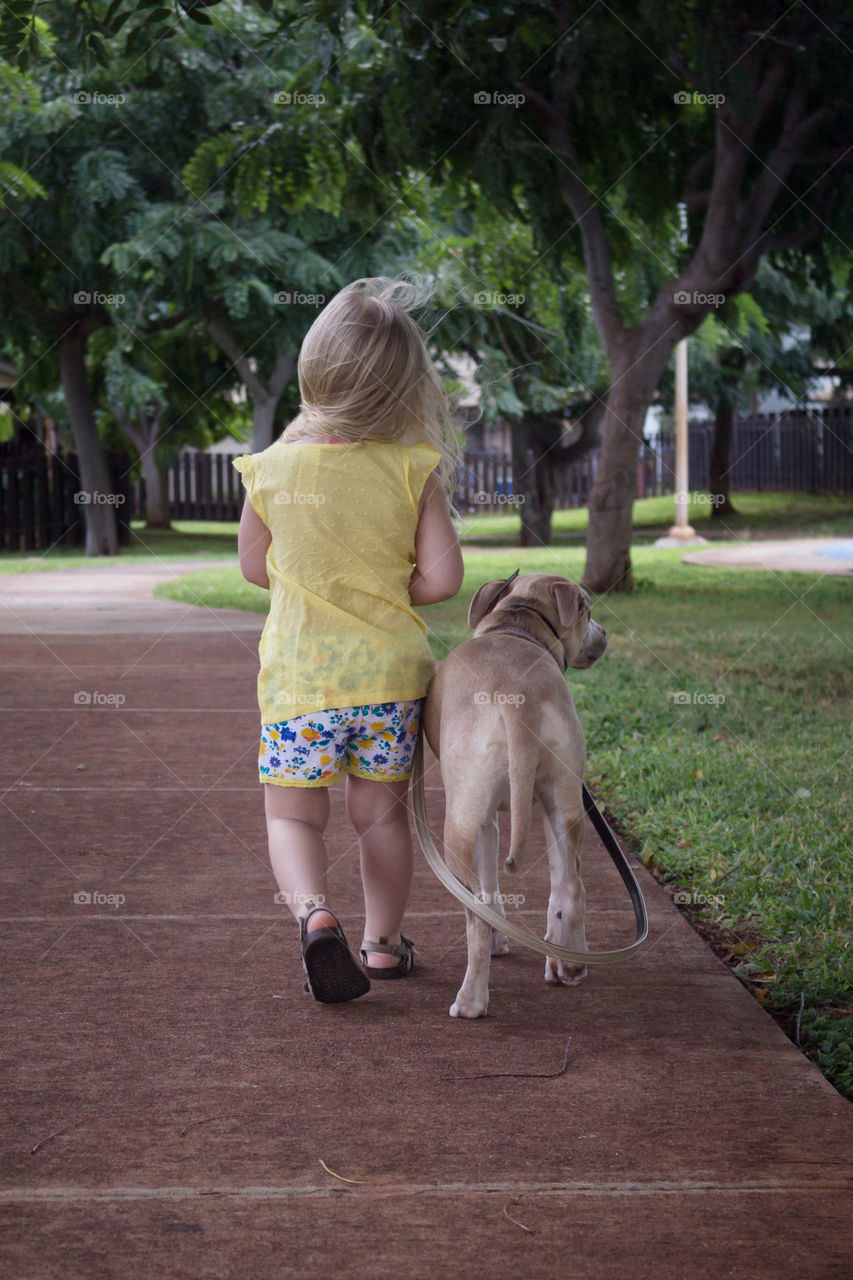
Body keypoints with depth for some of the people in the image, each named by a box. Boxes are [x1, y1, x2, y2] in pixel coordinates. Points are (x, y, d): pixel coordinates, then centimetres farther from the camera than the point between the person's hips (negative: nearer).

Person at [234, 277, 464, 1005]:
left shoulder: (272, 468, -6)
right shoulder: (414, 471, -9)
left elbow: (255, 568, 8)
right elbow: (442, 578, -9)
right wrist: (385, 589, 9)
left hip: (299, 675, -1)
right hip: (388, 671, 1)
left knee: (293, 815, 9)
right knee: (382, 812, 16)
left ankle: (313, 910, -17)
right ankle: (384, 942, 26)